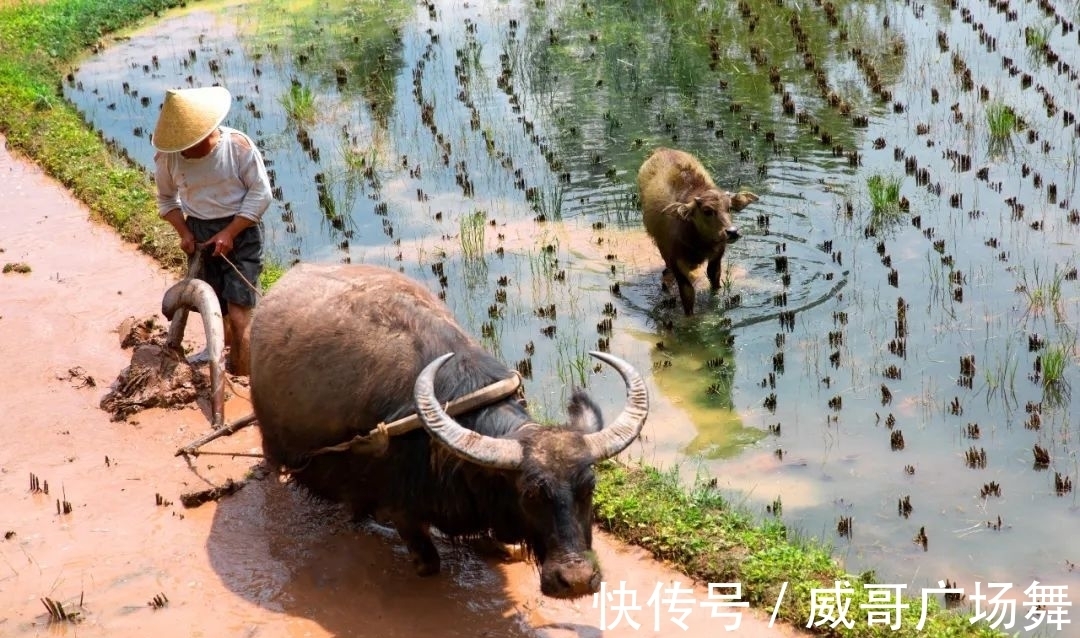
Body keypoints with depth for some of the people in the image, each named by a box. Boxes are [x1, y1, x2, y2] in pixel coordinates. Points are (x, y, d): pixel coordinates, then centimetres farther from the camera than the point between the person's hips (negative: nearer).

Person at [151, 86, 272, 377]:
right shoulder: (167, 157, -7)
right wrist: (183, 232, -5)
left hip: (241, 232, -4)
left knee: (239, 315, -12)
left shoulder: (238, 145, -17)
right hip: (200, 235, 4)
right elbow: (166, 198, 10)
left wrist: (229, 233, -17)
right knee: (215, 312, 12)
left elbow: (260, 193, -12)